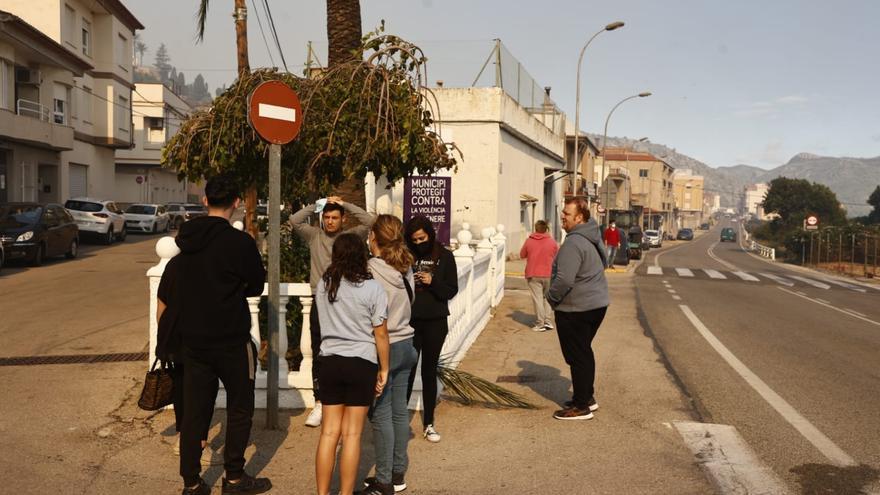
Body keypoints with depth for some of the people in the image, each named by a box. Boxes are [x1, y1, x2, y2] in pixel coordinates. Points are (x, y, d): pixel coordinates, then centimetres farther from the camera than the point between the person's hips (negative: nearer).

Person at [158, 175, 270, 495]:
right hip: (232, 340, -5)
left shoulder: (186, 240, 3)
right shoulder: (240, 242, -16)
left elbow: (167, 294, 9)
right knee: (239, 408, 11)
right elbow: (257, 286, -3)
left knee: (195, 410, 11)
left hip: (192, 340, 5)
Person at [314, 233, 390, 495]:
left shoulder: (323, 285, 2)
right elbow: (380, 334, -6)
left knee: (329, 432, 8)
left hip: (330, 361, 3)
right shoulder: (372, 288, -9)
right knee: (352, 434, 4)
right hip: (362, 363, -3)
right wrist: (383, 369, 3)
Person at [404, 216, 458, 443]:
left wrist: (433, 282, -17)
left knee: (430, 372, 10)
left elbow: (452, 290, -1)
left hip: (435, 322, 1)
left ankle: (429, 423, 20)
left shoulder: (444, 256, 0)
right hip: (410, 321, -1)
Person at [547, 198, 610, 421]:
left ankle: (581, 406, 7)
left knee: (577, 356, -1)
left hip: (576, 310, -10)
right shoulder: (592, 237, 9)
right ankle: (587, 397, 30)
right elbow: (602, 264, 25)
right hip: (597, 303, 10)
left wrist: (551, 297, -11)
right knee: (585, 352, 20)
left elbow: (564, 279, -30)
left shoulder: (574, 243, -23)